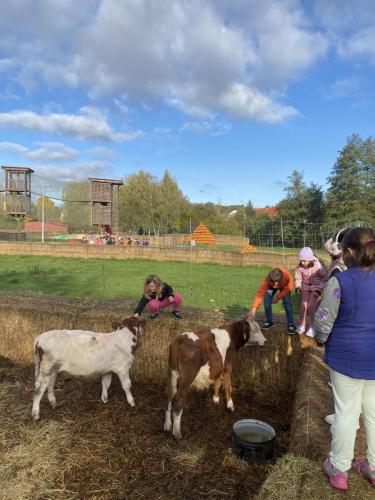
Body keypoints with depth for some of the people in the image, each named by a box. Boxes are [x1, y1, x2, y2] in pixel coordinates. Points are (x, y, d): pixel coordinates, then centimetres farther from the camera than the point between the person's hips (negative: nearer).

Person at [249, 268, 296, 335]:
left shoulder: (287, 275, -42)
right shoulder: (267, 279, -42)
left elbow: (289, 287, -22)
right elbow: (260, 292, -48)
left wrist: (278, 297, -24)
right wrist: (254, 308, -56)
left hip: (284, 287, -1)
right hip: (271, 287, 1)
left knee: (288, 304, -12)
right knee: (267, 303, -6)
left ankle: (291, 325, 3)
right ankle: (269, 322, 18)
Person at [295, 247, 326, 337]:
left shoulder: (318, 266, -25)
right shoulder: (299, 267, -16)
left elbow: (324, 279, -16)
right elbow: (298, 279, -2)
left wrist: (318, 291, -25)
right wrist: (298, 288, -19)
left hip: (317, 287, -3)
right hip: (306, 287, 3)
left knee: (311, 306, -14)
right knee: (303, 305, -7)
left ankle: (312, 327, 2)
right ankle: (302, 326, 10)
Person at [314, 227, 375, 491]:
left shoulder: (341, 281, -19)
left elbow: (323, 320, -15)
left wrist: (322, 338, 6)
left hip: (347, 357, -4)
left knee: (346, 412, 9)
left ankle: (339, 469, 26)